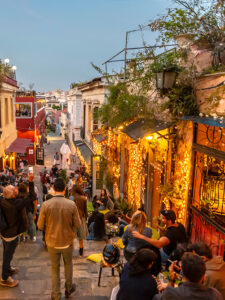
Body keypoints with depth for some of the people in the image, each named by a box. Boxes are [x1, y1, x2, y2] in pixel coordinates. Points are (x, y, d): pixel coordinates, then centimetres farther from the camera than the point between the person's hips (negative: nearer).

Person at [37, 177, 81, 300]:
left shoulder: (46, 204, -18)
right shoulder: (71, 204, -19)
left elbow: (40, 226, -11)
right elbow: (77, 224, -11)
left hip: (52, 242, 0)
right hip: (67, 241, 0)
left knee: (55, 268, 20)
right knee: (68, 264, 26)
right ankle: (68, 289, 42)